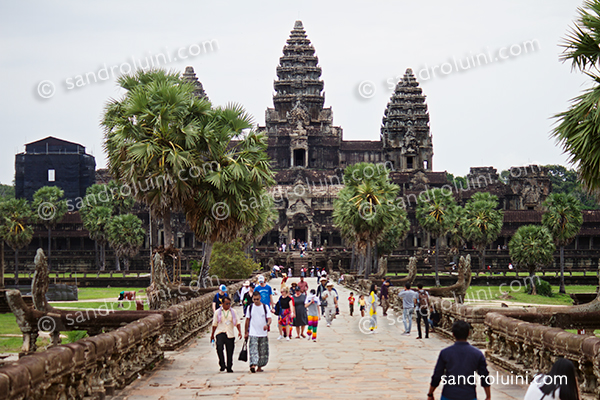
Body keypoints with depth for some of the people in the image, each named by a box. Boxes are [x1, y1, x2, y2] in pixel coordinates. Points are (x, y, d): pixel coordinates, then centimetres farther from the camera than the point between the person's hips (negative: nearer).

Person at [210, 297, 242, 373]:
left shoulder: (233, 312, 11)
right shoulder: (218, 312, 7)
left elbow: (237, 322, 11)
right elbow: (214, 324, 13)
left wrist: (240, 332, -3)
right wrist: (212, 335, 16)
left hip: (230, 334, 2)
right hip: (220, 332, -2)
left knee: (230, 351, 1)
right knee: (219, 347, -24)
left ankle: (229, 367, 12)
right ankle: (222, 364, -16)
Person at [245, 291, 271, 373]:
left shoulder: (265, 307, 1)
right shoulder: (250, 307, 3)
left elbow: (269, 318, -4)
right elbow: (247, 320, 10)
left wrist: (267, 324, -26)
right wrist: (246, 332, 10)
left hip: (263, 333, 1)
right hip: (253, 333, -1)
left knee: (263, 351, 8)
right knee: (253, 350, -14)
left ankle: (259, 366, 20)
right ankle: (253, 365, -24)